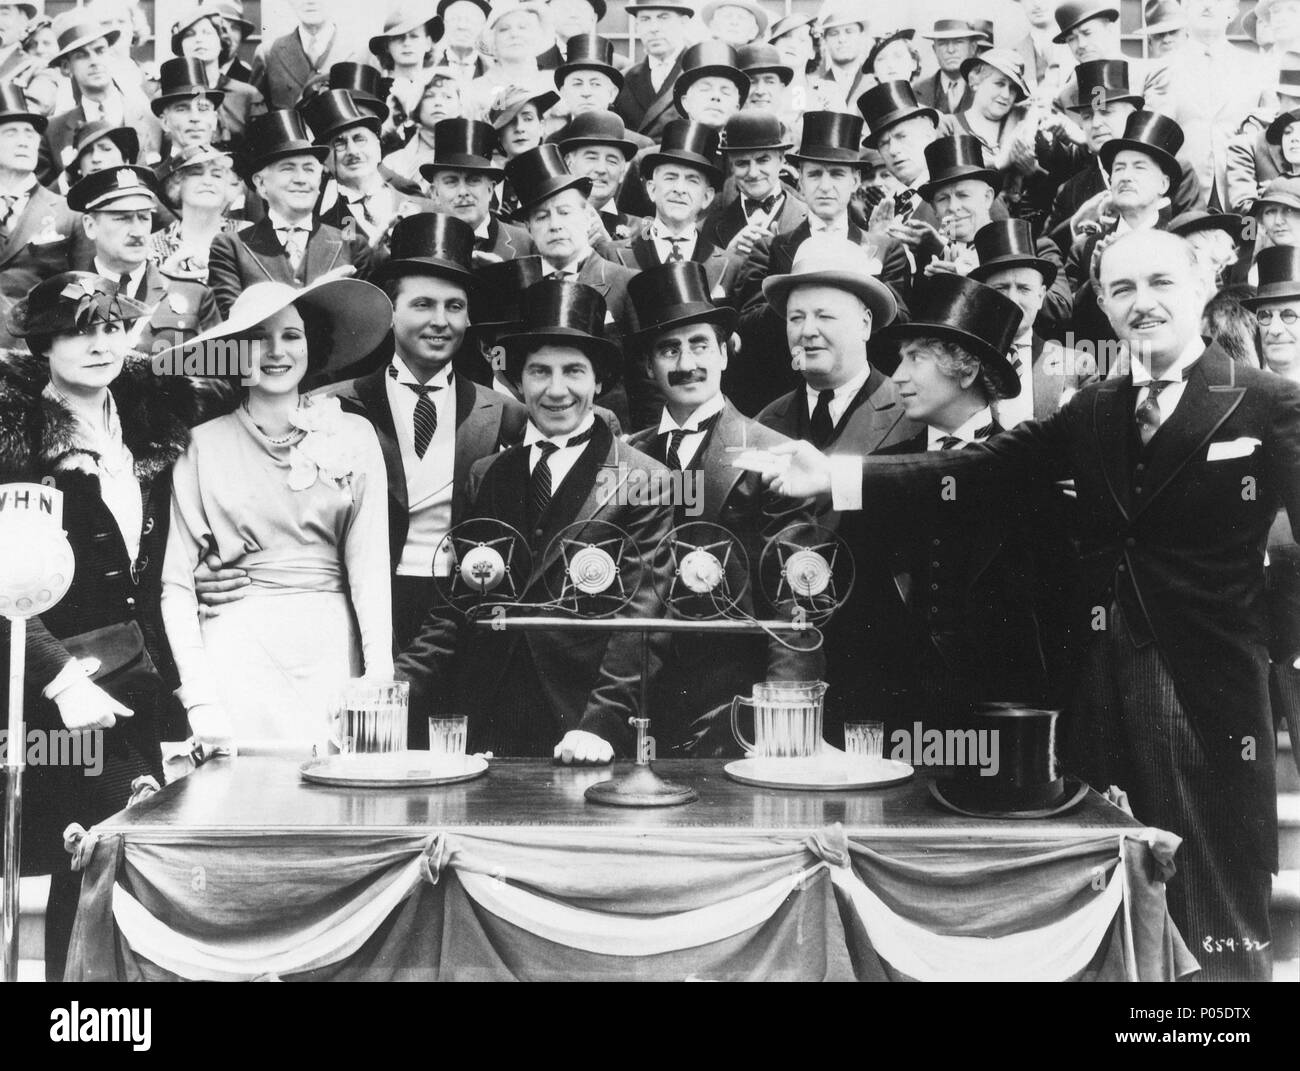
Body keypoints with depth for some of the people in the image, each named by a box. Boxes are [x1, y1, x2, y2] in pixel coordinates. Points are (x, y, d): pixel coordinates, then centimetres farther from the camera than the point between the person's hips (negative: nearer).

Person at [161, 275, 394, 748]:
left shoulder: (353, 436, 6)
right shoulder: (204, 444, 4)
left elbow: (369, 564, -1)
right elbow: (177, 583, 2)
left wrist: (379, 678, -11)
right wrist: (199, 699, -6)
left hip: (333, 645, 1)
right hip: (239, 646, -1)